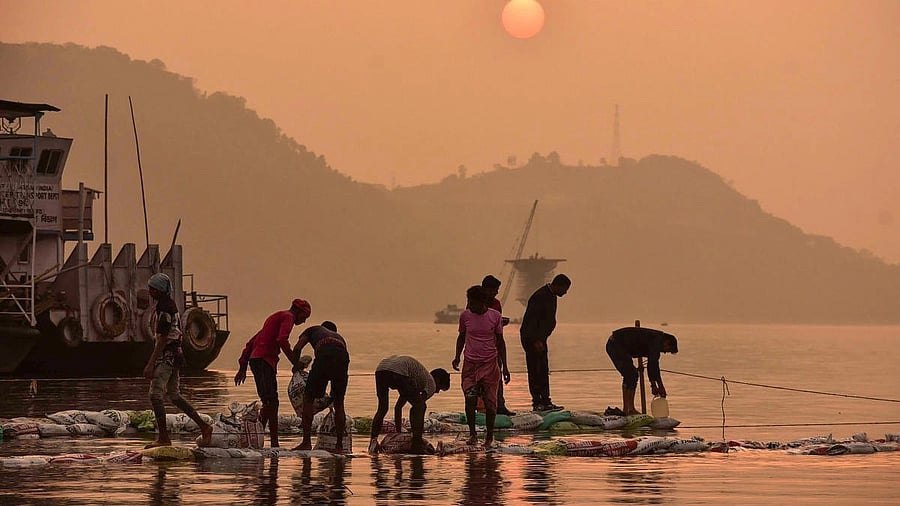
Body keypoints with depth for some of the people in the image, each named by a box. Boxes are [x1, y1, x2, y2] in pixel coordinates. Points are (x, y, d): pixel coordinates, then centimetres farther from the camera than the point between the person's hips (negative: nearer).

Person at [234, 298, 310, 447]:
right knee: (270, 402, -17)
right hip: (264, 360, -10)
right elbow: (282, 340, -19)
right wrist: (295, 362, -16)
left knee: (272, 403, 10)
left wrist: (243, 367, 27)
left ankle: (274, 443, 10)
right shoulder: (288, 317, 0)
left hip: (256, 360, 10)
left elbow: (251, 343, 29)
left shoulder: (275, 317, 30)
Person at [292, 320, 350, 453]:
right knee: (338, 403, 19)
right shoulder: (340, 337, 44)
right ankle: (339, 445, 17)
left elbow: (297, 348, 20)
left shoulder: (314, 330, 36)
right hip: (343, 357, 3)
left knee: (308, 397, 11)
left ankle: (306, 442, 4)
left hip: (324, 355, -3)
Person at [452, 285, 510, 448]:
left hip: (490, 364, -1)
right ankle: (472, 434, 0)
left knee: (490, 402, 0)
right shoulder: (465, 316, 1)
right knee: (470, 399, -12)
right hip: (470, 364, 1)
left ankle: (489, 436, 15)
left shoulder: (494, 316, -2)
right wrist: (457, 356, 2)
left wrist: (505, 367, 7)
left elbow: (500, 341, 7)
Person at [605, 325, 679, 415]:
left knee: (629, 376, 15)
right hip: (617, 345, -10)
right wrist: (661, 386, -11)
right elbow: (654, 364, -17)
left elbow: (651, 364, 24)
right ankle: (630, 409, -7)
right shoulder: (657, 339, -12)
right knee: (632, 375, -8)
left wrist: (653, 385, 25)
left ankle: (626, 409, 18)